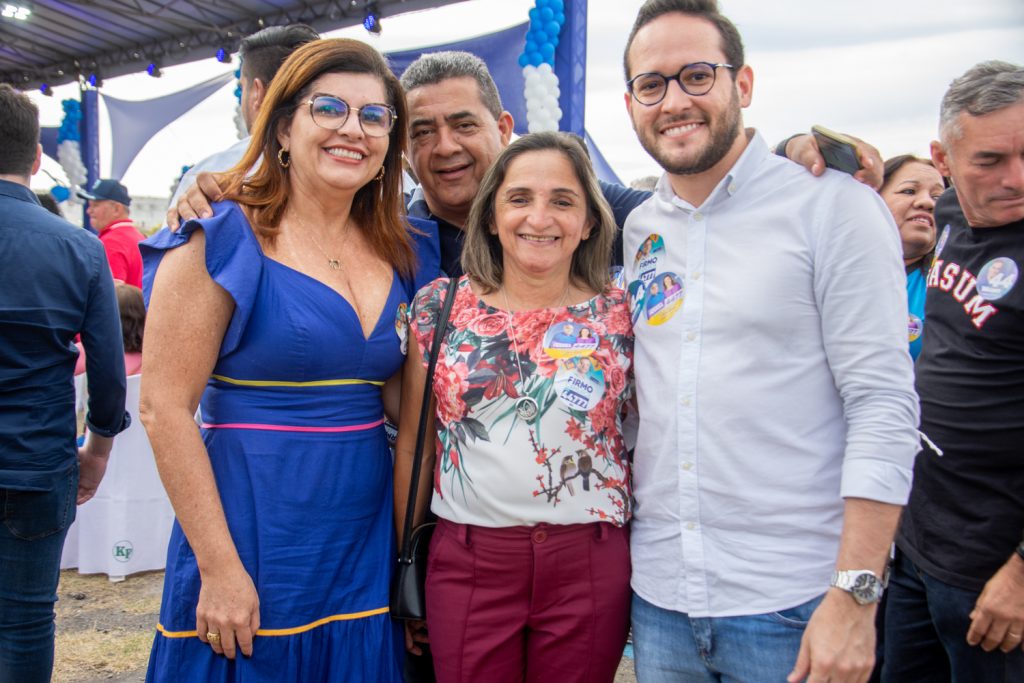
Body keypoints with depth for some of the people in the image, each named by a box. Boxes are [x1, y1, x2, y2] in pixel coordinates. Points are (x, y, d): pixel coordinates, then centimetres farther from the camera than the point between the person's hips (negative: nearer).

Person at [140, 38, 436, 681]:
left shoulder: (400, 254, 7)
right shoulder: (223, 238, -8)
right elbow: (165, 407, -12)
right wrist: (219, 567, -15)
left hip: (368, 547, 5)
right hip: (254, 547, -4)